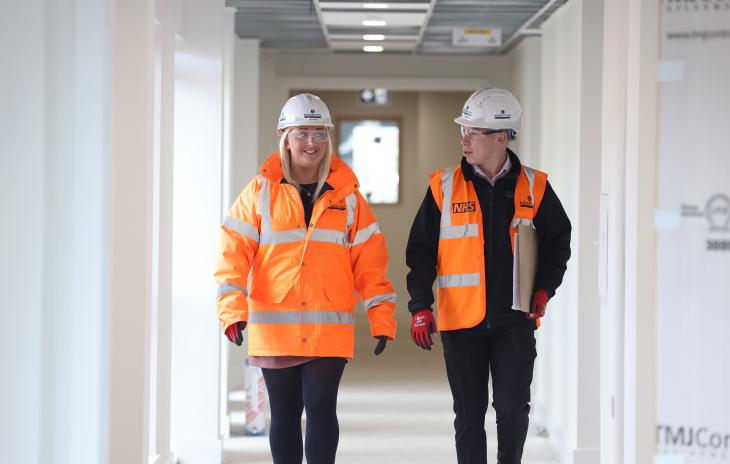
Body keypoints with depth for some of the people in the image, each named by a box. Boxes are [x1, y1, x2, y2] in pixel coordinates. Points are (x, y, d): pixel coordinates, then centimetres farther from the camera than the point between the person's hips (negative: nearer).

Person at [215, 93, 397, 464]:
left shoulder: (346, 194, 6)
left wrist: (382, 318, 1)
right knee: (284, 414, 8)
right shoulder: (262, 191, 3)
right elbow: (234, 250, -2)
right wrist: (232, 309, -13)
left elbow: (370, 261, 7)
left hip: (329, 328, 0)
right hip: (274, 328, 0)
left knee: (321, 407, -8)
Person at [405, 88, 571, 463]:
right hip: (461, 320, 0)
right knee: (469, 415, 6)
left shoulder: (533, 187, 2)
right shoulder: (444, 186, -1)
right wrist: (420, 306, -6)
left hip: (515, 320, 0)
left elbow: (558, 241, 14)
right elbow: (421, 250, 2)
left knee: (513, 409, -4)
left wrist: (543, 290, 3)